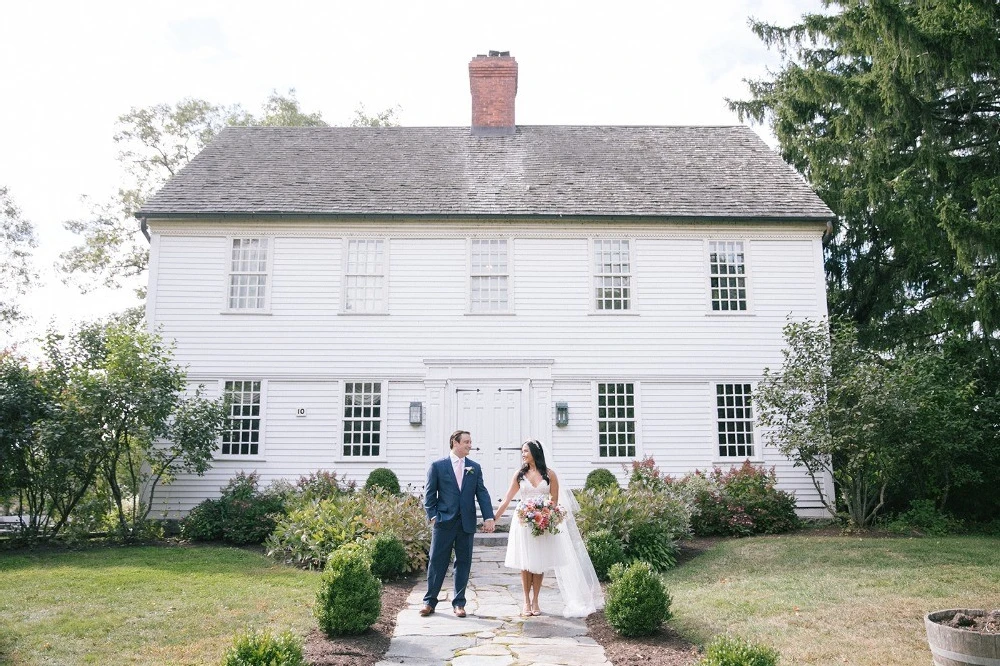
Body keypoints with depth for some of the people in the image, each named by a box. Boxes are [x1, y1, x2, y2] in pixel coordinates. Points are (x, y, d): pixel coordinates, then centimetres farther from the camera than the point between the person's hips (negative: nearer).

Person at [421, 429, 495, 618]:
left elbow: (482, 494, 3)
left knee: (463, 563, 8)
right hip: (444, 522, -3)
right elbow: (429, 494, 1)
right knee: (437, 562, 3)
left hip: (467, 523, 3)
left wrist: (488, 517, -7)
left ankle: (459, 602, 18)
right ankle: (430, 601, 15)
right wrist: (433, 516, -8)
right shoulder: (437, 466, 0)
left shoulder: (475, 467, 9)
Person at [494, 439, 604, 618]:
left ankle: (535, 601, 14)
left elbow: (555, 501, 3)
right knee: (525, 564, 2)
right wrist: (494, 518, -1)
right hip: (523, 522, 1)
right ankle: (526, 602, 11)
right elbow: (507, 499, 5)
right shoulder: (520, 474, 3)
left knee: (540, 563, 3)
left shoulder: (549, 474, 0)